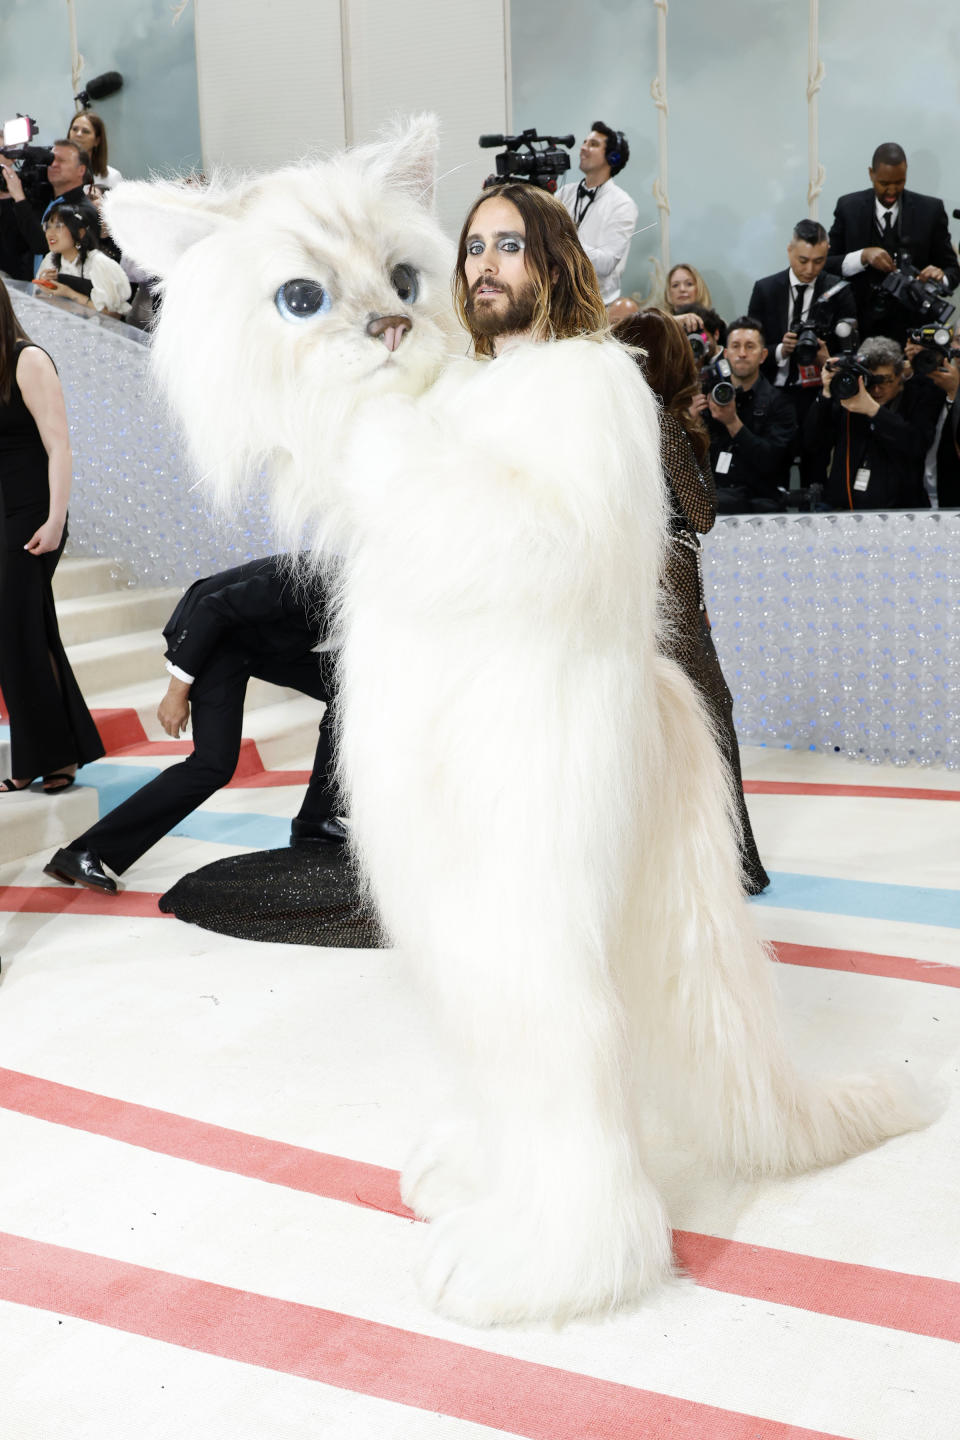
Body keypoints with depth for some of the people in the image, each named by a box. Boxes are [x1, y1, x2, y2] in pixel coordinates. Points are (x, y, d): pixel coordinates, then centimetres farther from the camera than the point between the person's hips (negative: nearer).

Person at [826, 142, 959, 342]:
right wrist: (863, 256, -19)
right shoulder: (849, 207, 1)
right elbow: (827, 265, 0)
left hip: (911, 328, 0)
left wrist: (941, 276, -20)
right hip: (860, 326, 0)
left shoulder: (930, 209, -1)